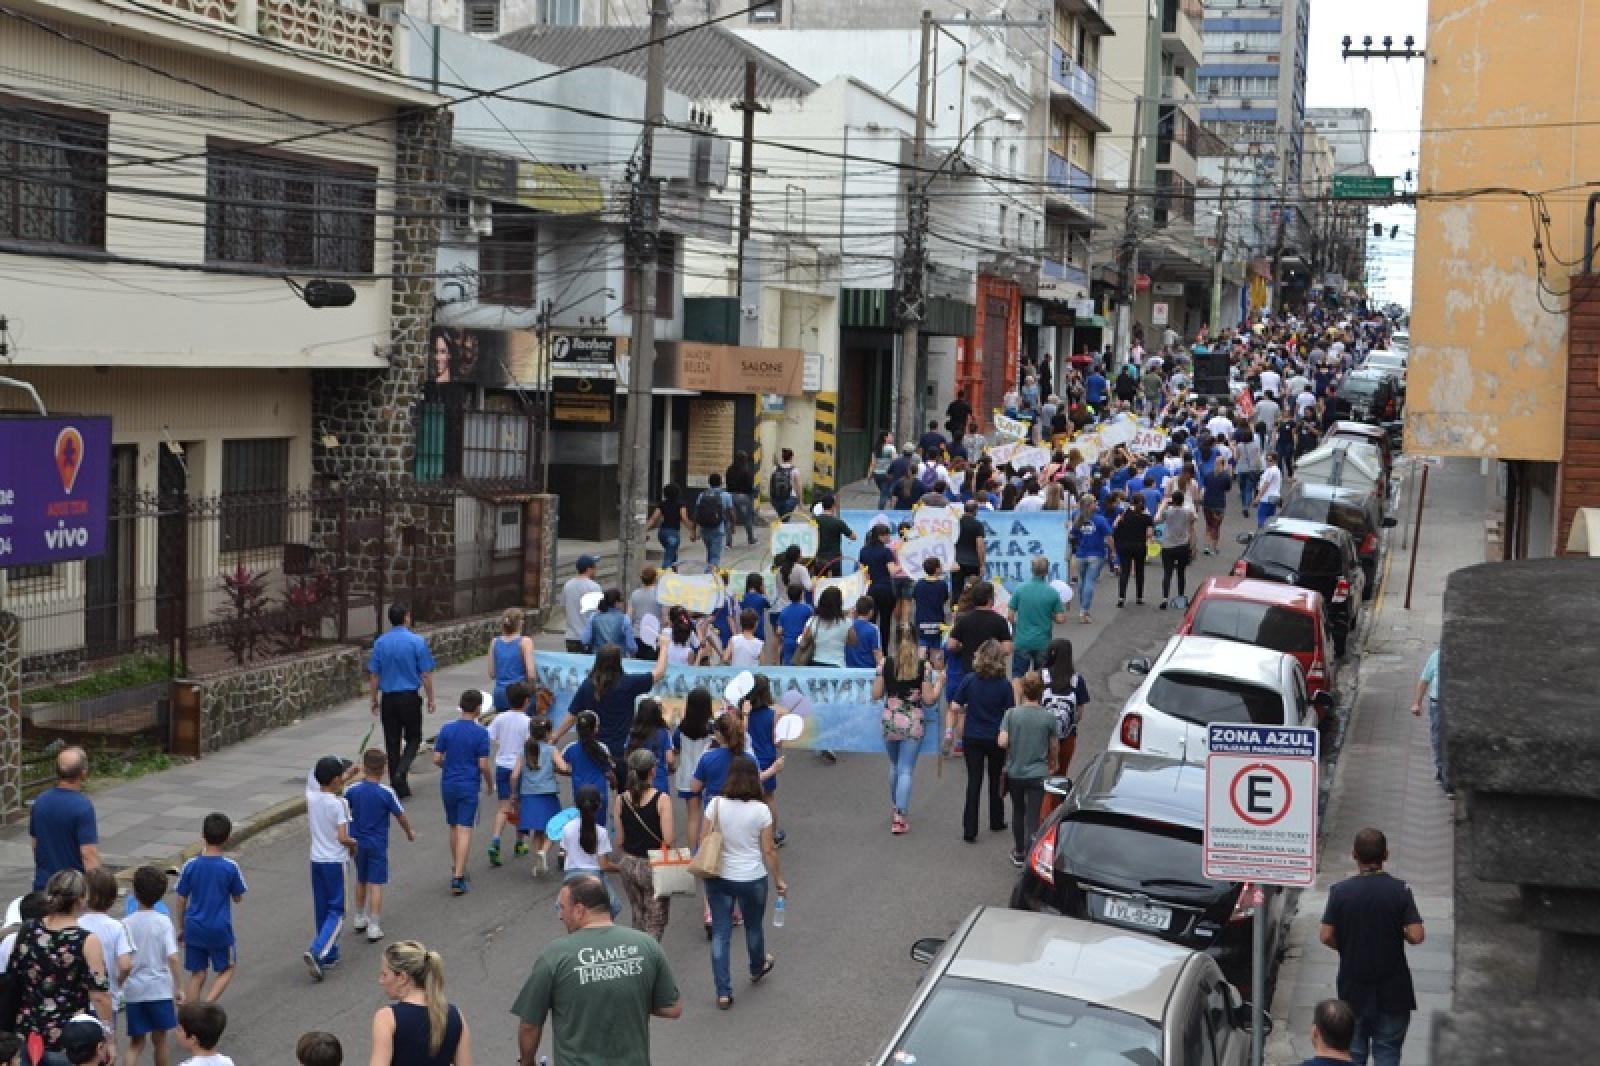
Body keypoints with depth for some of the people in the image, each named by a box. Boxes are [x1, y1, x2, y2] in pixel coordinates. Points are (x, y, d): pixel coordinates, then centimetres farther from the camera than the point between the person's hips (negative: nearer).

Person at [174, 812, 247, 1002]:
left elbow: (181, 900, 1)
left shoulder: (190, 866, -7)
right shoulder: (230, 867, -13)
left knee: (197, 975, 12)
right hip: (220, 930, -2)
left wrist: (181, 927, 13)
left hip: (194, 929, 2)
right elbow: (238, 898, 0)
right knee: (226, 971, 14)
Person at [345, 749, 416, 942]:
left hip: (357, 844, 3)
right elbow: (400, 815, -4)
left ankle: (360, 919, 34)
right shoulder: (387, 792, -15)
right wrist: (409, 832, 13)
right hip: (377, 845, -3)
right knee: (376, 885, -1)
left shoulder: (352, 790, -8)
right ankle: (374, 927, -4)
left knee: (361, 881, 21)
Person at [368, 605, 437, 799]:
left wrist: (375, 700, 14)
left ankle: (399, 787, 11)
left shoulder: (380, 643, 1)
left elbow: (374, 674, 5)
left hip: (388, 698, 3)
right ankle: (401, 771, -13)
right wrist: (430, 699, 4)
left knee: (392, 743, 9)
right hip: (409, 697, -3)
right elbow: (426, 674, -6)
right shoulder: (417, 642, -8)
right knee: (413, 738, 11)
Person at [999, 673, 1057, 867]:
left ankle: (1019, 853, 33)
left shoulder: (1012, 714, -10)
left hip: (1014, 773, 1)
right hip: (1038, 774, -1)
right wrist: (1052, 764, 23)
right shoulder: (1049, 717, -8)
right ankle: (1029, 858, -9)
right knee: (1033, 818, -1)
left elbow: (1002, 742, -16)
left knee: (1018, 812, 21)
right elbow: (1053, 747, 3)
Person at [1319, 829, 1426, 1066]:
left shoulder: (1340, 891, -8)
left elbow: (1326, 936, -9)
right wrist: (1398, 933, 6)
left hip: (1353, 986, 1)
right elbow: (1416, 936, -15)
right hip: (1392, 988, -1)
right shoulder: (1399, 890, -10)